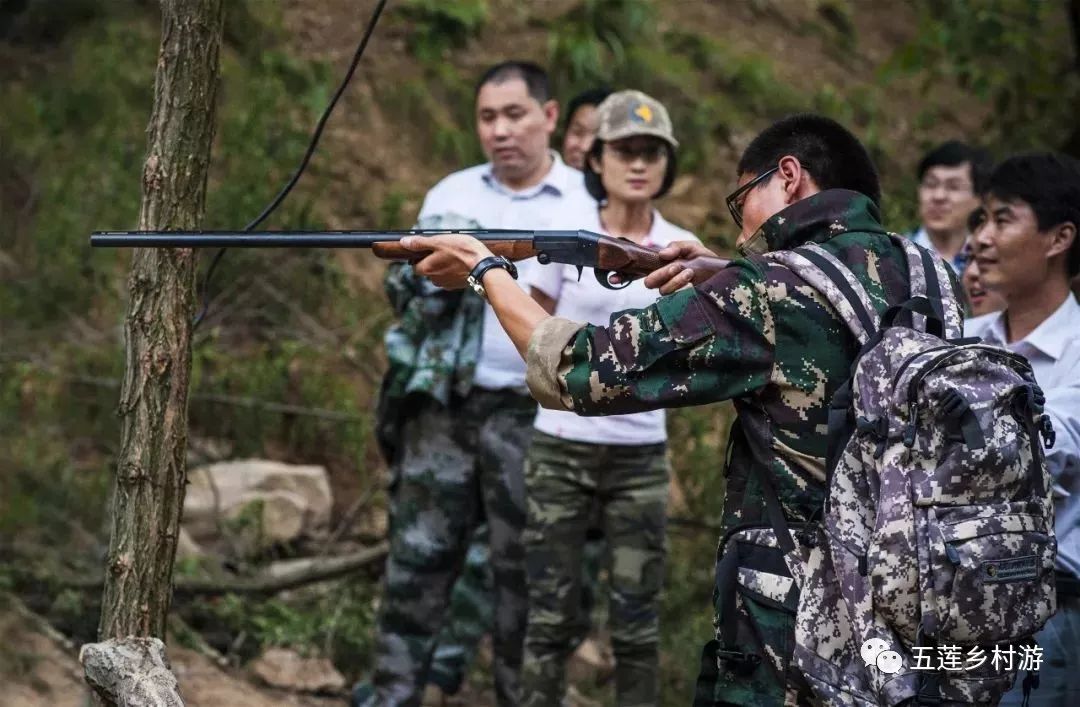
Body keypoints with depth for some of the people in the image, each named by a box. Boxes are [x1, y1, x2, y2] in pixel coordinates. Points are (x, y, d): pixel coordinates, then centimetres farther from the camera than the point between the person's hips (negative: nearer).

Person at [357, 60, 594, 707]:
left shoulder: (589, 204, 1)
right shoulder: (452, 195, 10)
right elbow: (403, 289, 11)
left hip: (534, 416, -3)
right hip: (444, 405, 3)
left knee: (525, 570, 4)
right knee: (419, 555, 5)